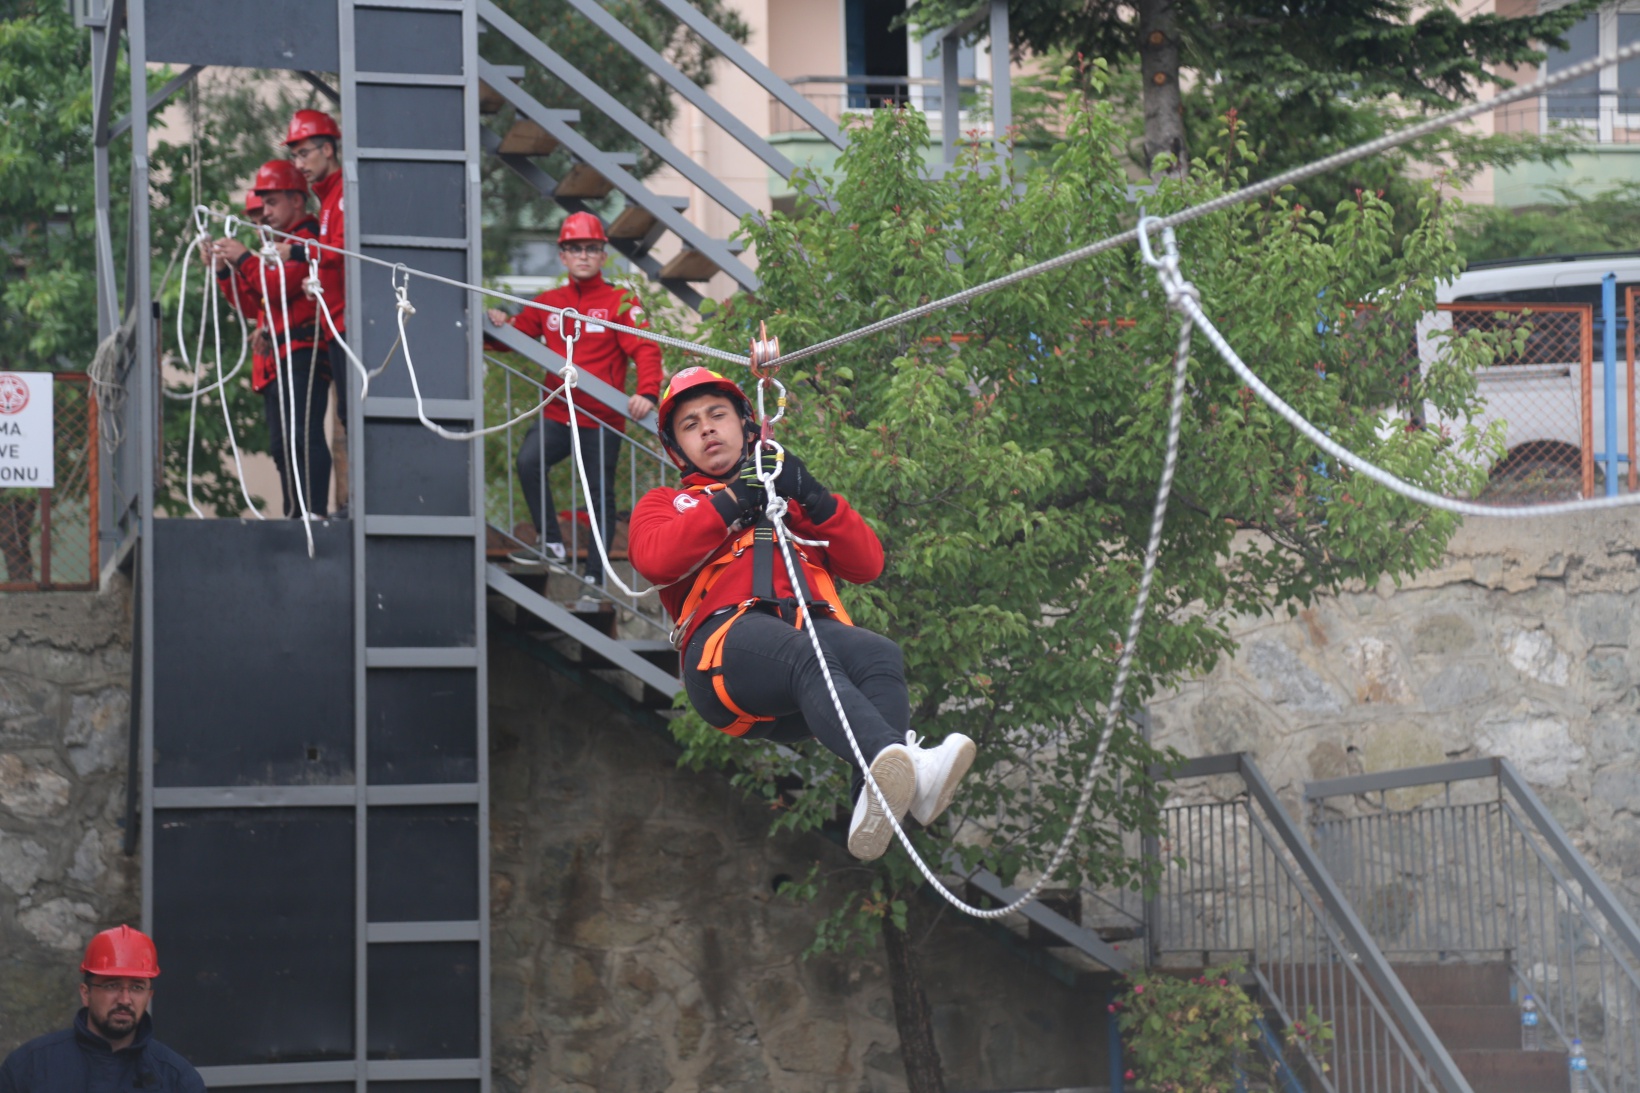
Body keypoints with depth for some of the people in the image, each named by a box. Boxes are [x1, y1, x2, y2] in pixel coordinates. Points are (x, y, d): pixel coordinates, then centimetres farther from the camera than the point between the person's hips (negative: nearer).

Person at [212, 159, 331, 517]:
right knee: (283, 444, 9)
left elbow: (280, 287, -18)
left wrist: (244, 259, -10)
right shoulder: (279, 245, 24)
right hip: (275, 359, 10)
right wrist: (224, 270, 10)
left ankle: (315, 511, -22)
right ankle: (294, 514, 10)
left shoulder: (308, 239, -6)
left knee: (303, 435, -18)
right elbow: (252, 304, 22)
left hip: (301, 353, -10)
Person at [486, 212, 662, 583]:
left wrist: (648, 392, -30)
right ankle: (551, 542, -12)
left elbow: (645, 349, -12)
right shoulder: (548, 302, 9)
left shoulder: (620, 302, -2)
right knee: (529, 460, -23)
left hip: (602, 421, -2)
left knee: (601, 495, 4)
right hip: (557, 414, 3)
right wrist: (500, 324, -7)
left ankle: (596, 576, 14)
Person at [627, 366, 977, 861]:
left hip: (817, 626, 3)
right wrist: (732, 502, 6)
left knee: (879, 653, -33)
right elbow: (654, 559, 5)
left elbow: (868, 565, 22)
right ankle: (903, 766, -66)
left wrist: (813, 498, 10)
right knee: (806, 656, -39)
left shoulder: (794, 498, 39)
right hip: (730, 633, -3)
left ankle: (874, 806, -59)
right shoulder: (666, 503, 33)